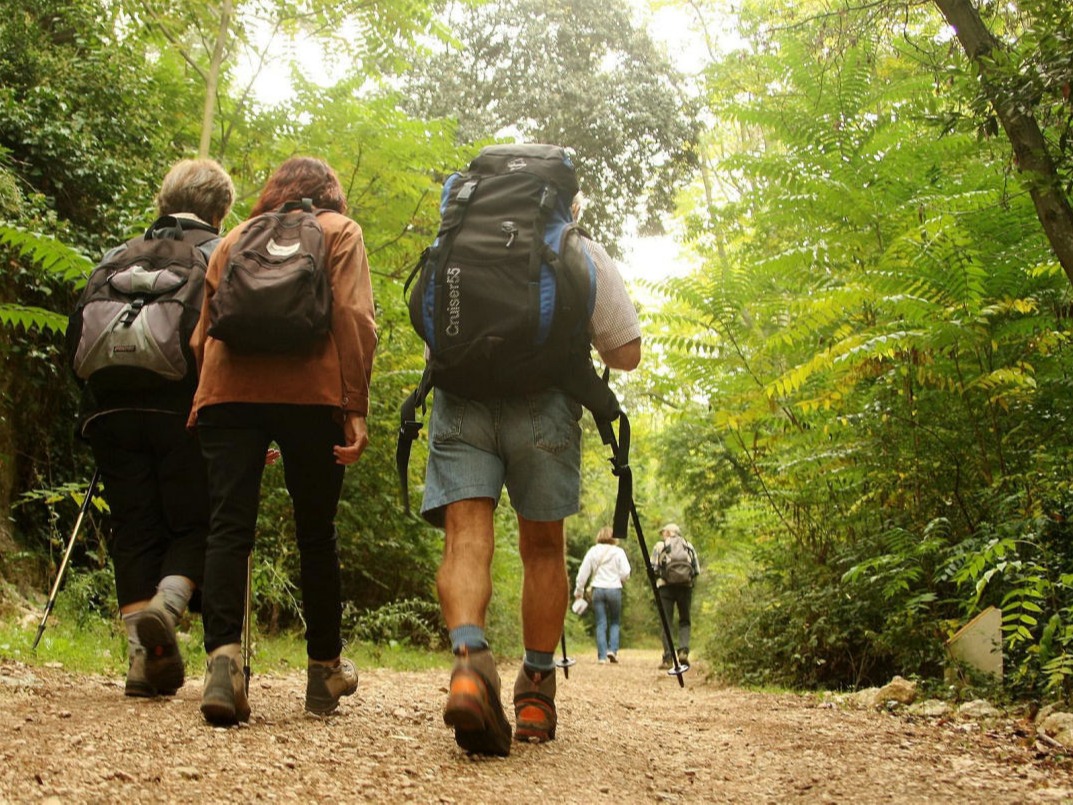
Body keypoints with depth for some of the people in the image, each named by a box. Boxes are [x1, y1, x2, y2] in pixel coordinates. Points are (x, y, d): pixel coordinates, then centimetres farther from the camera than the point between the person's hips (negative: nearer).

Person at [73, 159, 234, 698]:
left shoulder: (118, 258, 21)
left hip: (111, 410, 4)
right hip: (184, 409, -4)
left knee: (134, 531, 6)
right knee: (195, 524, 6)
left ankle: (143, 657, 1)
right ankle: (166, 604, -22)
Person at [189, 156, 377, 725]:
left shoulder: (235, 239, 26)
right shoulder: (339, 231, 16)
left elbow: (203, 332, 20)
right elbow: (354, 318, 0)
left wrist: (204, 400, 21)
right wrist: (355, 408, -3)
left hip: (227, 390, 2)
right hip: (310, 392, -2)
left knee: (229, 526, -5)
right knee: (316, 533, 7)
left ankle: (222, 656, -24)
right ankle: (324, 669, 15)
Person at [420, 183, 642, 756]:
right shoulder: (583, 252, 15)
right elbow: (626, 353, 12)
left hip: (459, 397, 1)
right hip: (542, 401, -1)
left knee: (466, 538, -6)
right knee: (543, 547, 11)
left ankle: (469, 663, -32)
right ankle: (536, 695, 14)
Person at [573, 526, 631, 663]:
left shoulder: (593, 551, 3)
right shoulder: (618, 552, -2)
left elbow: (583, 572, 4)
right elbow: (625, 573, -6)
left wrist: (579, 590, 14)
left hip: (598, 590, 1)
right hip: (614, 589, -1)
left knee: (601, 624, 5)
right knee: (614, 622, 14)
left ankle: (602, 656, 1)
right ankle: (612, 649, -3)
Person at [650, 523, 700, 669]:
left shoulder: (659, 546, 8)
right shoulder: (689, 546, 14)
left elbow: (653, 568, 0)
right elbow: (697, 570, 8)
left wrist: (657, 580, 15)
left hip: (665, 586, -2)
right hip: (685, 586, 2)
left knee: (667, 622, 2)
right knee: (685, 620, 13)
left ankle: (668, 658, -4)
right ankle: (684, 650, -8)